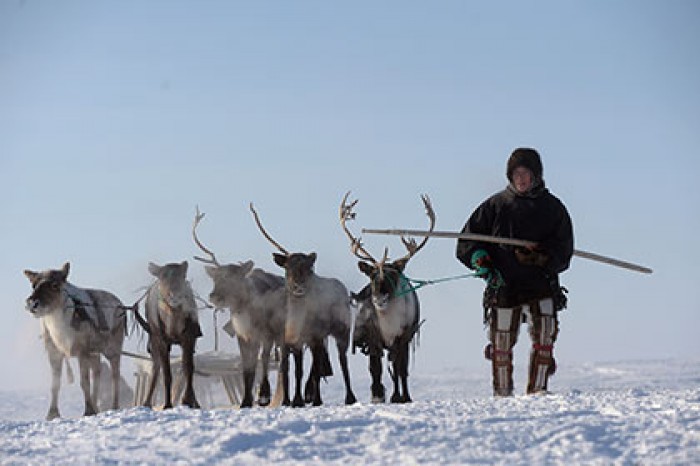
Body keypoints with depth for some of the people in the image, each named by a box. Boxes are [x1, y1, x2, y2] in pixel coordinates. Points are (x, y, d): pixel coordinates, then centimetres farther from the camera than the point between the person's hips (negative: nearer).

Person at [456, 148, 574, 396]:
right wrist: (480, 259, -8)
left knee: (544, 337, -16)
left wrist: (541, 257, -19)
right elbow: (467, 240, 10)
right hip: (503, 285, 1)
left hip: (541, 285, -1)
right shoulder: (496, 205, 9)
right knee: (501, 347, 5)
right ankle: (502, 395, 18)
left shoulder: (552, 207, 8)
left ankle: (537, 390, -10)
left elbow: (563, 248, 0)